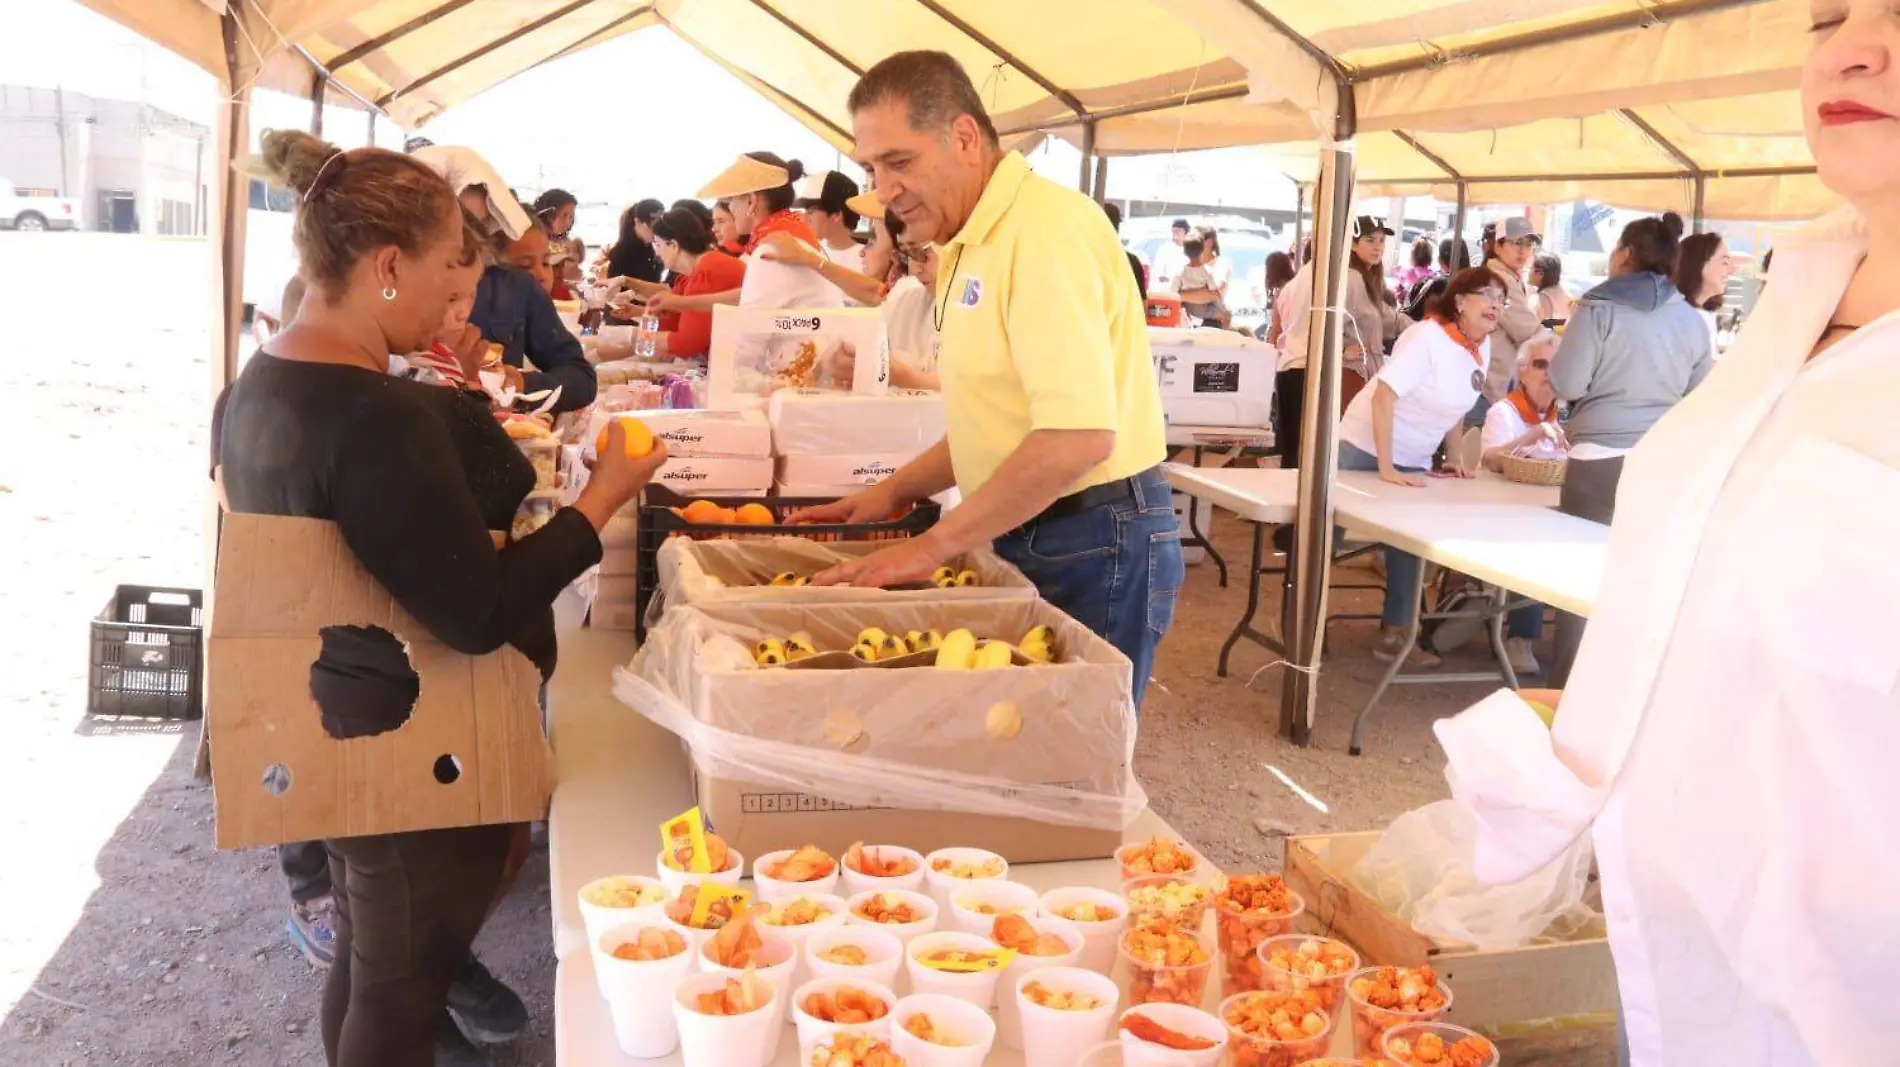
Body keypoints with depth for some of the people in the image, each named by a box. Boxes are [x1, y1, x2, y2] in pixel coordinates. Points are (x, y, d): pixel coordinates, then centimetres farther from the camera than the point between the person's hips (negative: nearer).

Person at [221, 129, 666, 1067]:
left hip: (328, 732, 10)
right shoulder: (378, 417, -29)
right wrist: (602, 498, -20)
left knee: (362, 958, 26)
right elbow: (481, 614, -29)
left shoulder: (254, 388, 2)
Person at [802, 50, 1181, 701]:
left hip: (1094, 548, -9)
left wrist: (932, 547, -21)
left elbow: (1079, 437, -27)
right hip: (1023, 540, 9)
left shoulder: (1047, 229, -18)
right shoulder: (973, 245, 13)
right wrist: (897, 491, 12)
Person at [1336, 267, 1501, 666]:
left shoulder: (1483, 346, -2)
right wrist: (1387, 468, -32)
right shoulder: (1428, 337, -24)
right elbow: (1383, 395, -30)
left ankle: (1395, 634, 14)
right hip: (1366, 448, -7)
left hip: (1414, 461, 7)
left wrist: (1455, 457, 7)